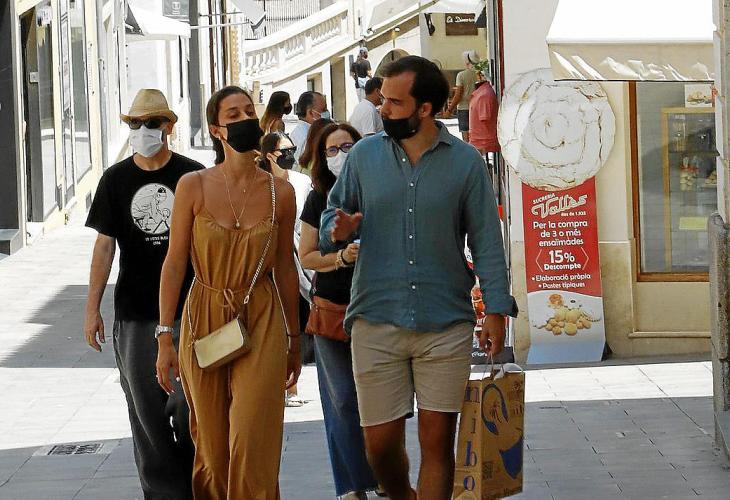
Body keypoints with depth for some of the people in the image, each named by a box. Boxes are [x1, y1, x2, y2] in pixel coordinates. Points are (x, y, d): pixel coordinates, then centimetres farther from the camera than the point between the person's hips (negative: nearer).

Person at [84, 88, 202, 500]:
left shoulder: (192, 176, 1)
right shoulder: (116, 179, 6)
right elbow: (105, 245, 7)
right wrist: (93, 309, 4)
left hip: (189, 309, -2)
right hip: (134, 312, 2)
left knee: (190, 406, -2)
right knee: (147, 412, 2)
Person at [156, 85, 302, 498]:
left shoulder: (280, 193, 1)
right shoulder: (194, 187, -3)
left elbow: (285, 268, 10)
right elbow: (174, 264, -1)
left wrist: (294, 339, 14)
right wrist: (165, 338, -5)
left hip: (261, 324, 0)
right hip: (204, 319, 0)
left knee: (253, 448, -10)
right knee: (212, 449, 8)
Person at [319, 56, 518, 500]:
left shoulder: (465, 161, 1)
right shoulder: (365, 155, 6)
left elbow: (486, 240, 3)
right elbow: (335, 214, 13)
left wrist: (496, 309, -3)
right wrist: (339, 230, -11)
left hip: (446, 325, -1)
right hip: (376, 324, 1)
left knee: (437, 441, -1)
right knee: (381, 442, 4)